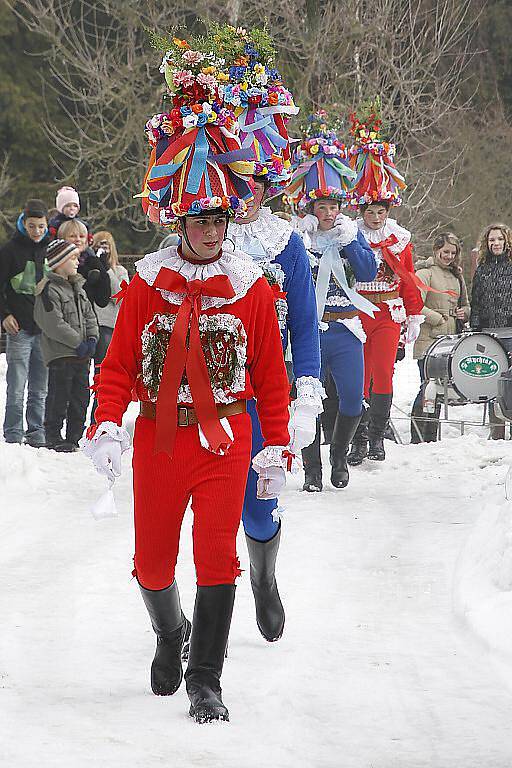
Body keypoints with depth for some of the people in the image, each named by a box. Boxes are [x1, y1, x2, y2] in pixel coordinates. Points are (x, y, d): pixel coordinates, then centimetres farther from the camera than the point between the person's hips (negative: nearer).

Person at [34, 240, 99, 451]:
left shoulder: (77, 287, 15)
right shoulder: (49, 290, -12)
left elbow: (89, 315, 18)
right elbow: (54, 324, -18)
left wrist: (92, 339, 1)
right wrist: (78, 342, -16)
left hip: (81, 354, 8)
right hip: (60, 352, -8)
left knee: (81, 395, 9)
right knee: (59, 395, -5)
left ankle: (74, 438, 17)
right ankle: (53, 437, 3)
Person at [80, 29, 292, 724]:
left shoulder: (250, 287, 3)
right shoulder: (148, 283, 3)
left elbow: (271, 374, 7)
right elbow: (119, 363, 2)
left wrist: (276, 451, 3)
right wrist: (107, 425, -13)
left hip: (226, 438, -1)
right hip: (158, 435, 1)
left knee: (217, 557, -9)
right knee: (153, 561, 7)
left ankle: (205, 680, -2)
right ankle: (170, 636, 37)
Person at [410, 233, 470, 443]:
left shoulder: (456, 275, 19)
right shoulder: (425, 272, -4)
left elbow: (465, 305, 28)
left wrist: (464, 313, 6)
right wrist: (439, 319, -13)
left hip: (449, 341, 7)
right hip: (428, 340, -7)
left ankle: (431, 438, 12)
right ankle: (417, 439, -10)